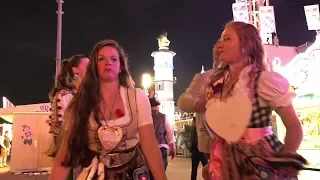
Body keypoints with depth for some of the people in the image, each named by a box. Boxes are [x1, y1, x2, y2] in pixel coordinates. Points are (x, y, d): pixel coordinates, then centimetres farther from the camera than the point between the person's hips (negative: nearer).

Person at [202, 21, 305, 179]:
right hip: (226, 162, 5)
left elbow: (294, 127, -11)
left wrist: (282, 164, -7)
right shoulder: (217, 82, 2)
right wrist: (214, 162, 7)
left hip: (260, 163, -5)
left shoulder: (264, 79, -14)